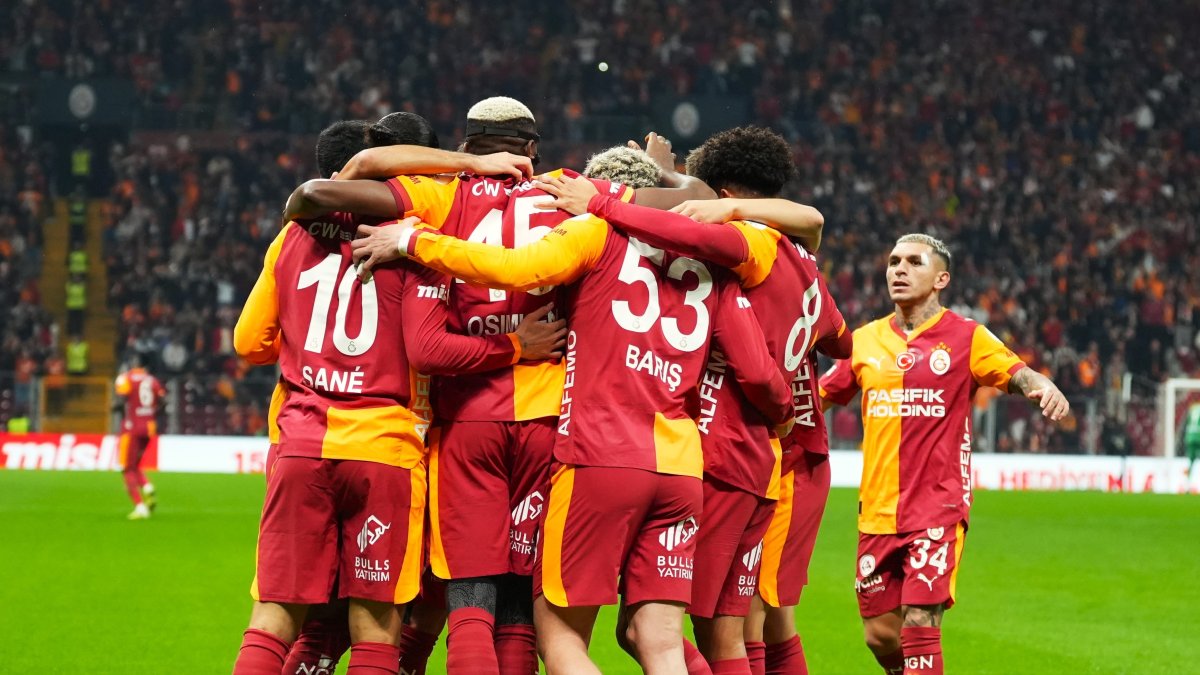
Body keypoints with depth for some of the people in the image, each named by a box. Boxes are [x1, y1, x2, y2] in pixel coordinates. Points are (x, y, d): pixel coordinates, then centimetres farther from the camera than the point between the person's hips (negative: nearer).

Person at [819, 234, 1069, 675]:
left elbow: (1017, 373, -12)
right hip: (878, 510, 4)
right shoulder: (867, 340, 10)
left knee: (920, 622, -14)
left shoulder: (966, 338, -1)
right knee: (880, 633, 6)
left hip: (938, 508, -4)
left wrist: (1044, 387, -34)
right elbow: (821, 395, 20)